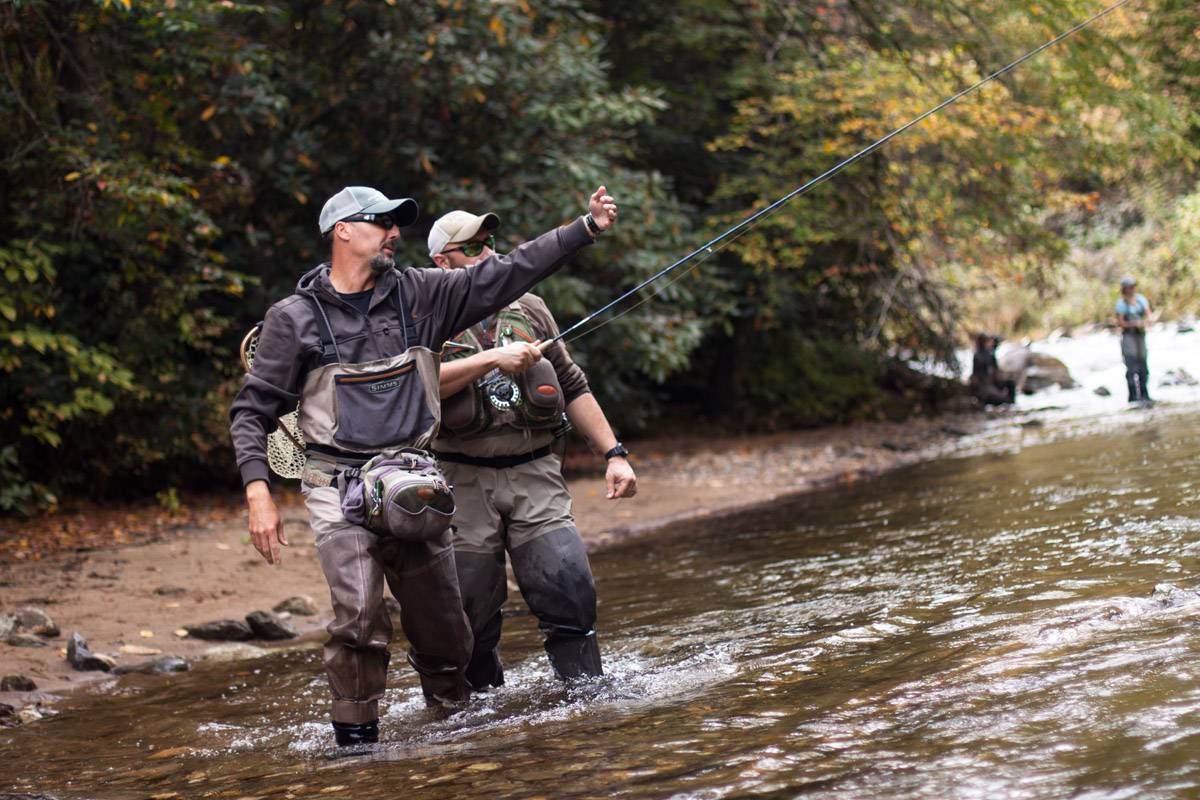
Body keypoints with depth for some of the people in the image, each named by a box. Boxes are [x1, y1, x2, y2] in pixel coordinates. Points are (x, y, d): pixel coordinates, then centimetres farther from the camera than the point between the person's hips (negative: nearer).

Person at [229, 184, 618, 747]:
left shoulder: (417, 294, 9)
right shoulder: (295, 318, -1)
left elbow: (505, 274, 8)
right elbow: (252, 411, 1)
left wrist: (587, 228, 3)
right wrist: (258, 492, -12)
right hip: (340, 489, -4)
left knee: (444, 633, 7)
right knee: (358, 617, -21)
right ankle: (355, 739, -8)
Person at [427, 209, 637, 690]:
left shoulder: (528, 309, 15)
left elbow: (573, 387, 19)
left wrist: (614, 454, 12)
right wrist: (493, 358, -22)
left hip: (535, 474, 2)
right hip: (464, 483, -2)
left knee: (570, 590, -11)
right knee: (472, 613, 1)